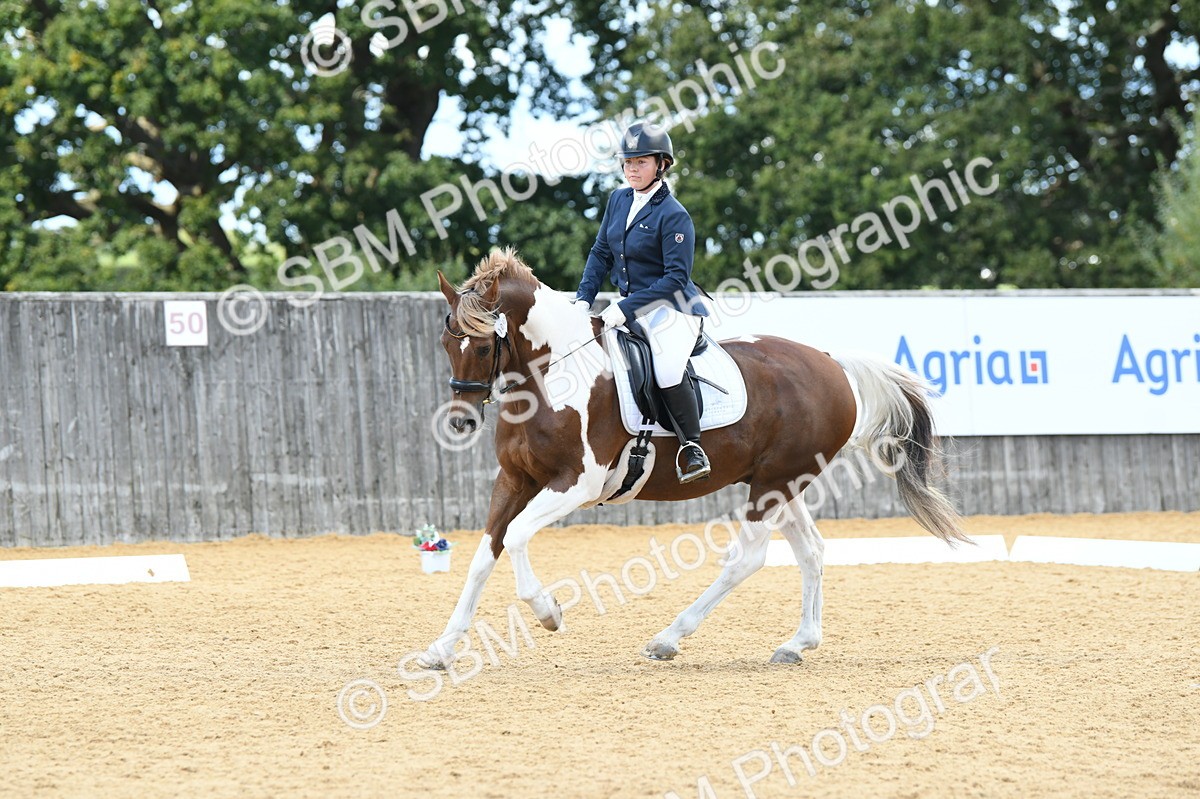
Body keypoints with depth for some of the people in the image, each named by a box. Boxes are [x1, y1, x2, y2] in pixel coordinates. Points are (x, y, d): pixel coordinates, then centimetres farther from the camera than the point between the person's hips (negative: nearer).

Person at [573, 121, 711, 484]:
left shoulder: (674, 216, -14)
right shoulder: (618, 201, 8)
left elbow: (676, 277, -18)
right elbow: (601, 253, 15)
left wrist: (626, 308, -22)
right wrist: (584, 298, 1)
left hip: (672, 308, -8)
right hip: (631, 308, 8)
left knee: (668, 369, -32)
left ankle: (692, 447, -16)